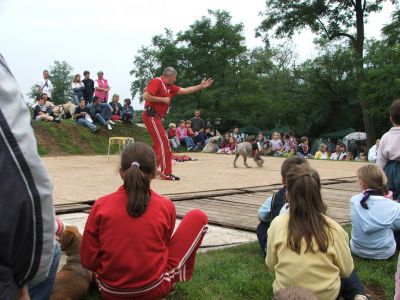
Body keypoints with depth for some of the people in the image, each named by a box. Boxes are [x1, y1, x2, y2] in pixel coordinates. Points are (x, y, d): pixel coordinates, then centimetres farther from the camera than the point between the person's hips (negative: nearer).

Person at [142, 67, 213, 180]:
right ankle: (166, 173, -9)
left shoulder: (169, 87, 16)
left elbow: (184, 91, 15)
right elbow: (146, 96, -20)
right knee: (164, 143, -11)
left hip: (157, 117, 10)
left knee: (158, 143, 15)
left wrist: (201, 86, 11)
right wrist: (163, 99, -15)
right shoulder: (157, 82, -10)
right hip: (151, 115, -10)